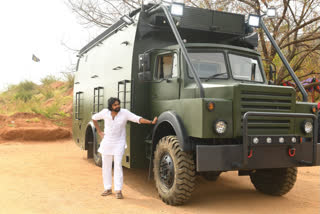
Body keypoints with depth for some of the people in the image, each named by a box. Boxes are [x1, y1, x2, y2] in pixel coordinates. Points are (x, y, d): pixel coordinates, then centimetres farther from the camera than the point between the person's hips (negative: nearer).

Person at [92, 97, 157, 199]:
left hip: (119, 143, -3)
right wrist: (99, 131, 9)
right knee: (106, 166, 8)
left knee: (118, 165, -11)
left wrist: (151, 122, -31)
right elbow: (94, 118, 14)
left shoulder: (125, 113, -11)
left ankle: (118, 190, -5)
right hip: (106, 143, 3)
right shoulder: (105, 112, -4)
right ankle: (108, 189, 21)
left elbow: (138, 119, -19)